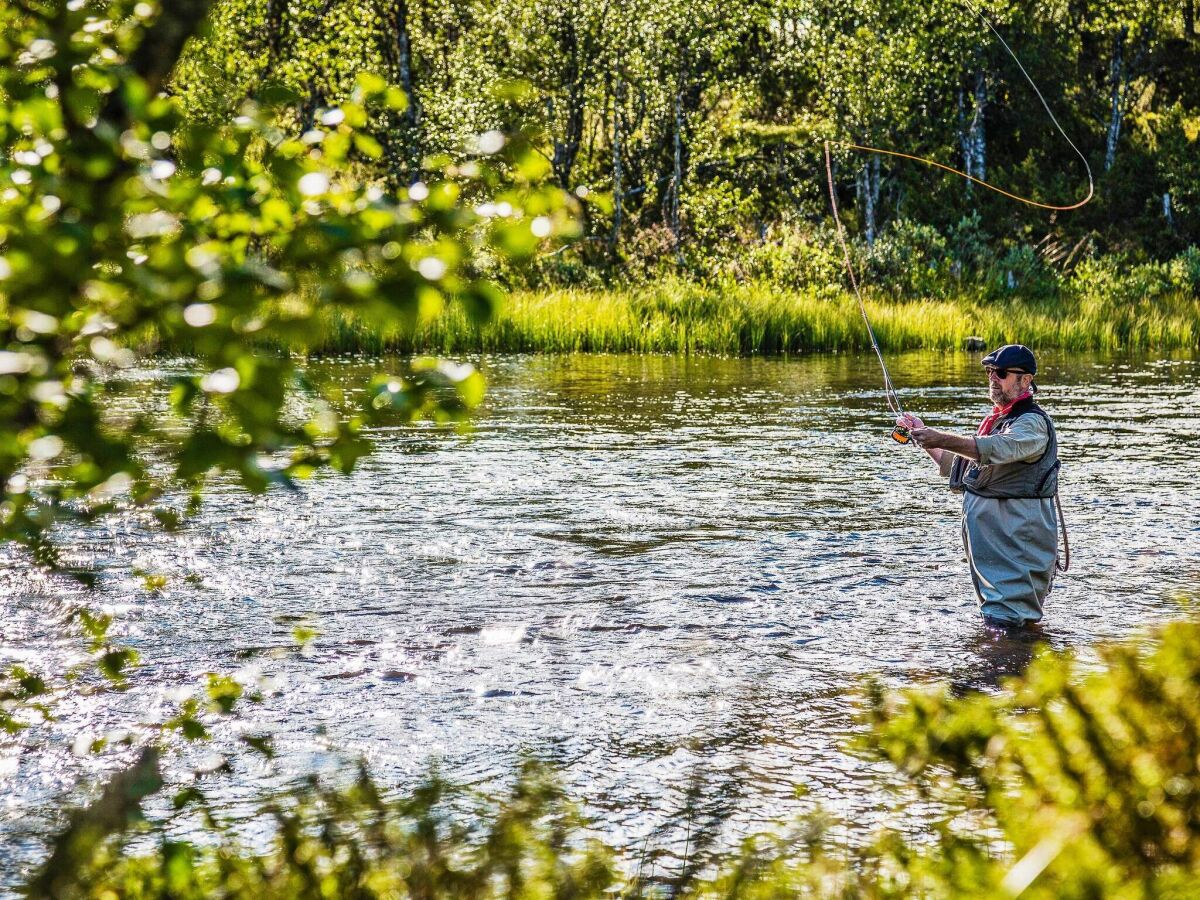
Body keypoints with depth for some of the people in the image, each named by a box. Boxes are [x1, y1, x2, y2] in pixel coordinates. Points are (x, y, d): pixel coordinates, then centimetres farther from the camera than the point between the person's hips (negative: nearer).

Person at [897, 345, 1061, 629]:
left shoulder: (1032, 422, -12)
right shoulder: (997, 420, 20)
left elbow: (998, 449, -33)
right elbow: (954, 465, 26)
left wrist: (943, 439, -42)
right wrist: (922, 434, 14)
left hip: (1017, 539, -10)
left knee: (1007, 620, -14)